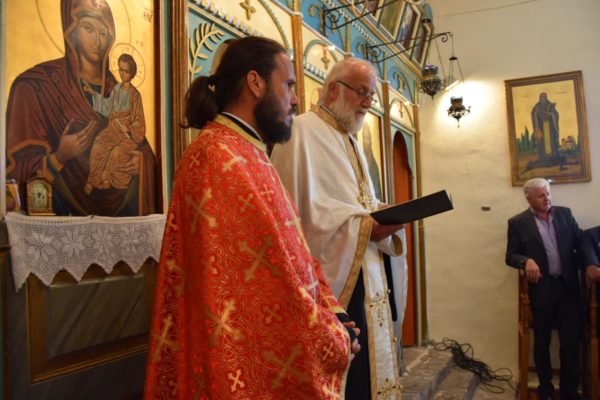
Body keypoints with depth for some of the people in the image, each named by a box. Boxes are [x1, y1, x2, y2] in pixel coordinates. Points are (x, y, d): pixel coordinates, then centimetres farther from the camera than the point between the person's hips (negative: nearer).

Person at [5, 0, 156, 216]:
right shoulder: (34, 85, -3)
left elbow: (141, 148, 18)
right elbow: (16, 166, -4)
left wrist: (143, 159, -4)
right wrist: (59, 157, -20)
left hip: (122, 205, 4)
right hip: (70, 210, -4)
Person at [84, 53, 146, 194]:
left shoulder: (135, 95, -8)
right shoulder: (116, 89, 7)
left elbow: (139, 122, -5)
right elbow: (109, 108, 23)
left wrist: (127, 128, -22)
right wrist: (93, 93, 19)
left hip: (127, 133, -4)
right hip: (112, 130, 4)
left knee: (116, 153, -29)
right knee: (97, 148, -21)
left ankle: (105, 178, -6)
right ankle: (94, 179, -10)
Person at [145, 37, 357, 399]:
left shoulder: (248, 158, 13)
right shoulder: (219, 158, -20)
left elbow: (295, 256, 12)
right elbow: (268, 274, -25)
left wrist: (332, 313, -1)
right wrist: (333, 342, -13)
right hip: (251, 370, -9)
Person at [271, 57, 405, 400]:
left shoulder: (350, 139, 19)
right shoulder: (304, 131, -11)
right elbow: (306, 210, -21)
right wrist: (366, 226, -24)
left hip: (363, 275, 10)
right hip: (331, 279, -9)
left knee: (366, 367, 16)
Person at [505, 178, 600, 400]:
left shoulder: (564, 213, 8)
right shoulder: (518, 223, -2)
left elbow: (582, 241, 6)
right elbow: (510, 256, -3)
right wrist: (526, 261, -24)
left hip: (568, 286, 2)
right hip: (541, 289, -2)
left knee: (571, 341, 4)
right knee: (542, 342, 10)